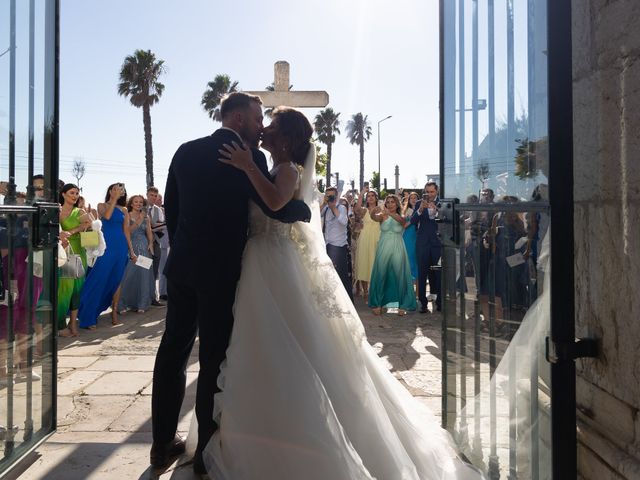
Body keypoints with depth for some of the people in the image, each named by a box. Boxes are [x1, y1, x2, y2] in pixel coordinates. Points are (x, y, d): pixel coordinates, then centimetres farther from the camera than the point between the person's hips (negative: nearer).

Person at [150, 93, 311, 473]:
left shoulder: (186, 152, 8)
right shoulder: (250, 158, -11)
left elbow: (170, 207, 12)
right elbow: (279, 209, -16)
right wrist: (306, 209, 5)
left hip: (182, 266, 6)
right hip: (221, 270, -6)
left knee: (173, 350, 13)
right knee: (215, 359, 5)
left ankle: (163, 443, 25)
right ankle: (207, 449, 16)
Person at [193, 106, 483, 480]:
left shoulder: (287, 170, -10)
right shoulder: (274, 171, 16)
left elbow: (275, 202, -31)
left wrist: (249, 168, -25)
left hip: (278, 268, -9)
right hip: (264, 267, 9)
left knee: (286, 353, -1)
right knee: (268, 352, 17)